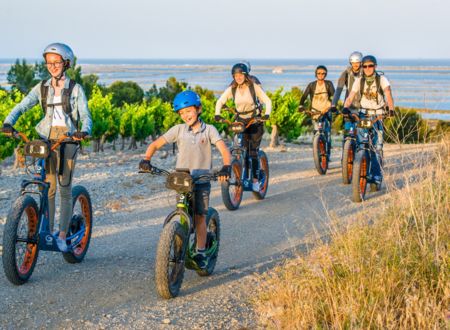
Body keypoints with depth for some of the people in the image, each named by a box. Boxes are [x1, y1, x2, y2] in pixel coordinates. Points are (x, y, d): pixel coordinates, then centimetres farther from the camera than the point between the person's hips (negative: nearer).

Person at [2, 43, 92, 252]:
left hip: (68, 140, -2)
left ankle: (62, 235, 3)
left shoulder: (75, 89, -1)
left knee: (65, 189, -2)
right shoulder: (42, 88, 7)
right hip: (46, 140, 2)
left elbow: (85, 116, -7)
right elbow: (21, 107, 1)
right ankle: (47, 232, 9)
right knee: (48, 188, 1)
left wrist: (84, 131, -29)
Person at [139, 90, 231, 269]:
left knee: (200, 217, 0)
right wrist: (146, 159, -17)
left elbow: (224, 150, -13)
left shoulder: (209, 130, -1)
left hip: (202, 180, -1)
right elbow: (155, 144, 2)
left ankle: (200, 253, 11)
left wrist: (226, 167, -32)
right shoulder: (179, 130, 2)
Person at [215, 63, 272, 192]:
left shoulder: (254, 87, -12)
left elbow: (267, 101, -13)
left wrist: (267, 114, -31)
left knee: (253, 151, -10)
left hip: (255, 121, -3)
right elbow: (220, 101, -1)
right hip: (240, 121, 3)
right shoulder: (232, 89, -5)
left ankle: (255, 180, -2)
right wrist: (217, 114, -19)